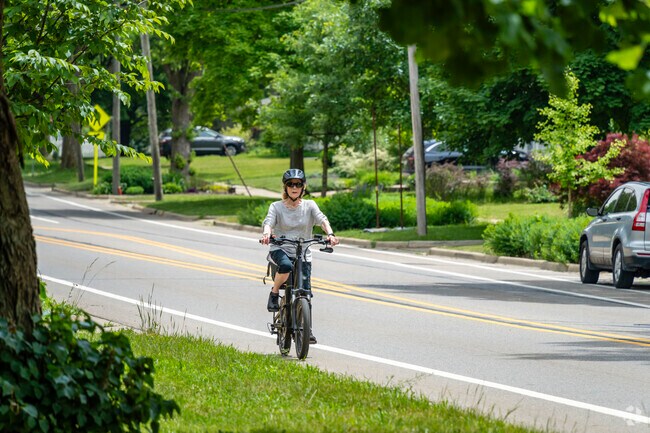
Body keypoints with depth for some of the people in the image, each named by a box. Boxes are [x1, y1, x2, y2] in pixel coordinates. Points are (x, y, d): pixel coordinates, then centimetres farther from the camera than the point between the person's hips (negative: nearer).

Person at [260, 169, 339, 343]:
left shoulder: (309, 205, 6)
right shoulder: (277, 206, 3)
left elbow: (322, 219, -10)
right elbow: (268, 222, -14)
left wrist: (330, 234, -31)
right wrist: (266, 234, -38)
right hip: (280, 250, -2)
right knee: (286, 266, -38)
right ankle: (274, 293, -11)